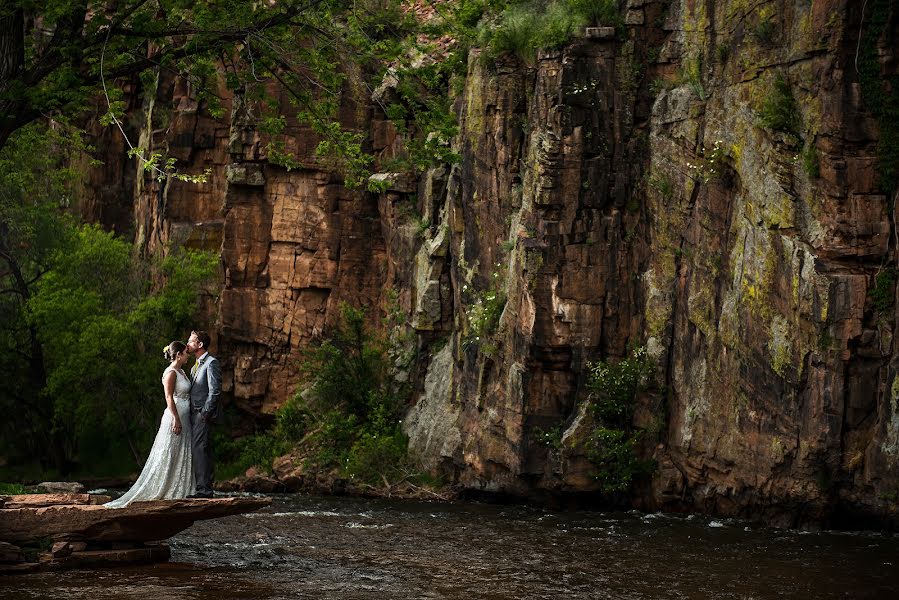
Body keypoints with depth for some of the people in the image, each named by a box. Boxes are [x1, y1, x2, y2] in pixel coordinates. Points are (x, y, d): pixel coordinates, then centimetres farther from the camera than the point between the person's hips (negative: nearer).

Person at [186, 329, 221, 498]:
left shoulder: (211, 363, -8)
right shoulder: (196, 366, 23)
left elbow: (215, 391, -15)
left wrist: (205, 413, -18)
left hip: (204, 415, -10)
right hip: (195, 415, 10)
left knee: (200, 450, -14)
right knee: (199, 451, 9)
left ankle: (204, 489, -16)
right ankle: (204, 488, 11)